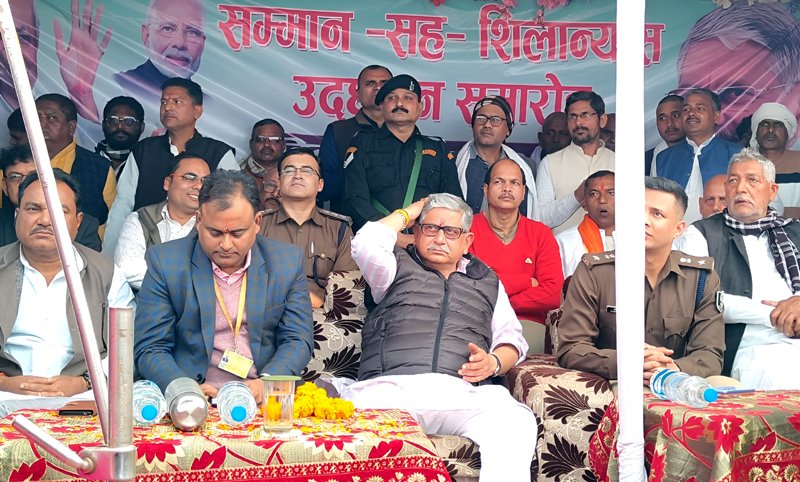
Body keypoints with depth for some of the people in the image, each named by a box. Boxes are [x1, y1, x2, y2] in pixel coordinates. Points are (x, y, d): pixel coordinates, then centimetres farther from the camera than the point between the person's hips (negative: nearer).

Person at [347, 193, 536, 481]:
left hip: (462, 392, 2)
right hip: (392, 387, -2)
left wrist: (494, 362, 2)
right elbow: (366, 244, 3)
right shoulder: (399, 267, 24)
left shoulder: (487, 281, 31)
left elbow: (512, 339, 26)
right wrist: (409, 212, 20)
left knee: (517, 422, -34)